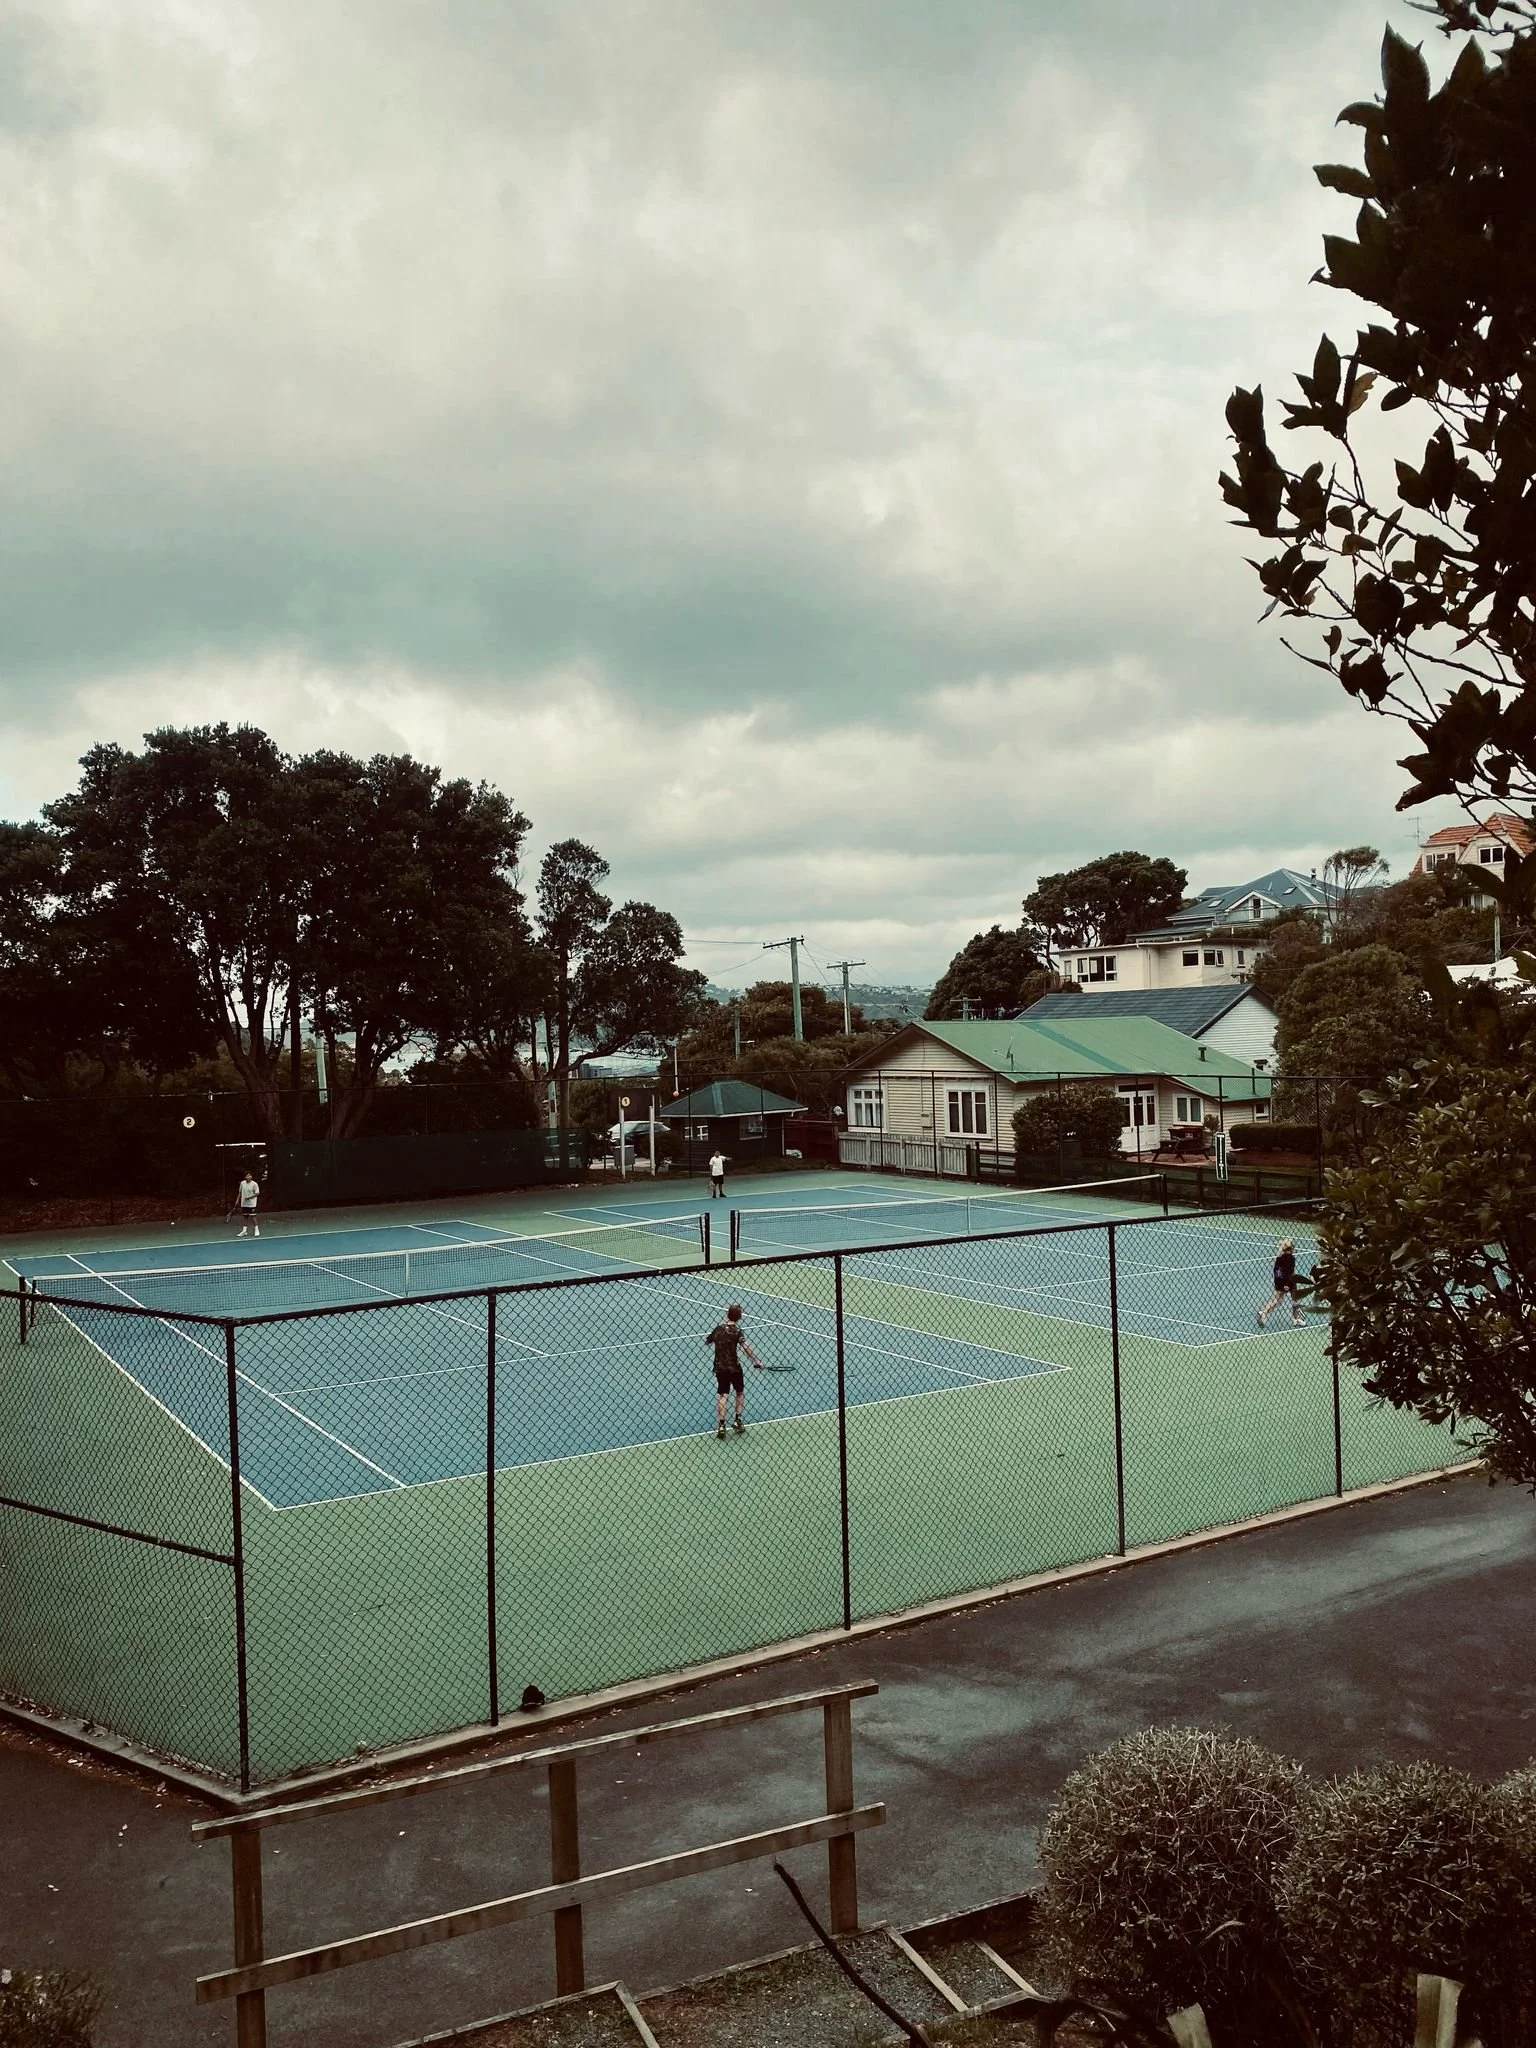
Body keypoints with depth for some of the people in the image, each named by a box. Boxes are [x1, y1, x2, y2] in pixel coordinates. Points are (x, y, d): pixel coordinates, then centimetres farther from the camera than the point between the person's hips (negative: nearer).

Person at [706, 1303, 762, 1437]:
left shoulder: (718, 1328, 4)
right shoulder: (737, 1330, -9)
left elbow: (707, 1341, 20)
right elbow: (745, 1347, -23)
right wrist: (756, 1361, -25)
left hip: (720, 1367, 3)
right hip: (734, 1367, -3)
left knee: (722, 1395, 5)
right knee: (740, 1392, 18)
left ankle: (721, 1425, -7)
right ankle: (737, 1421, 14)